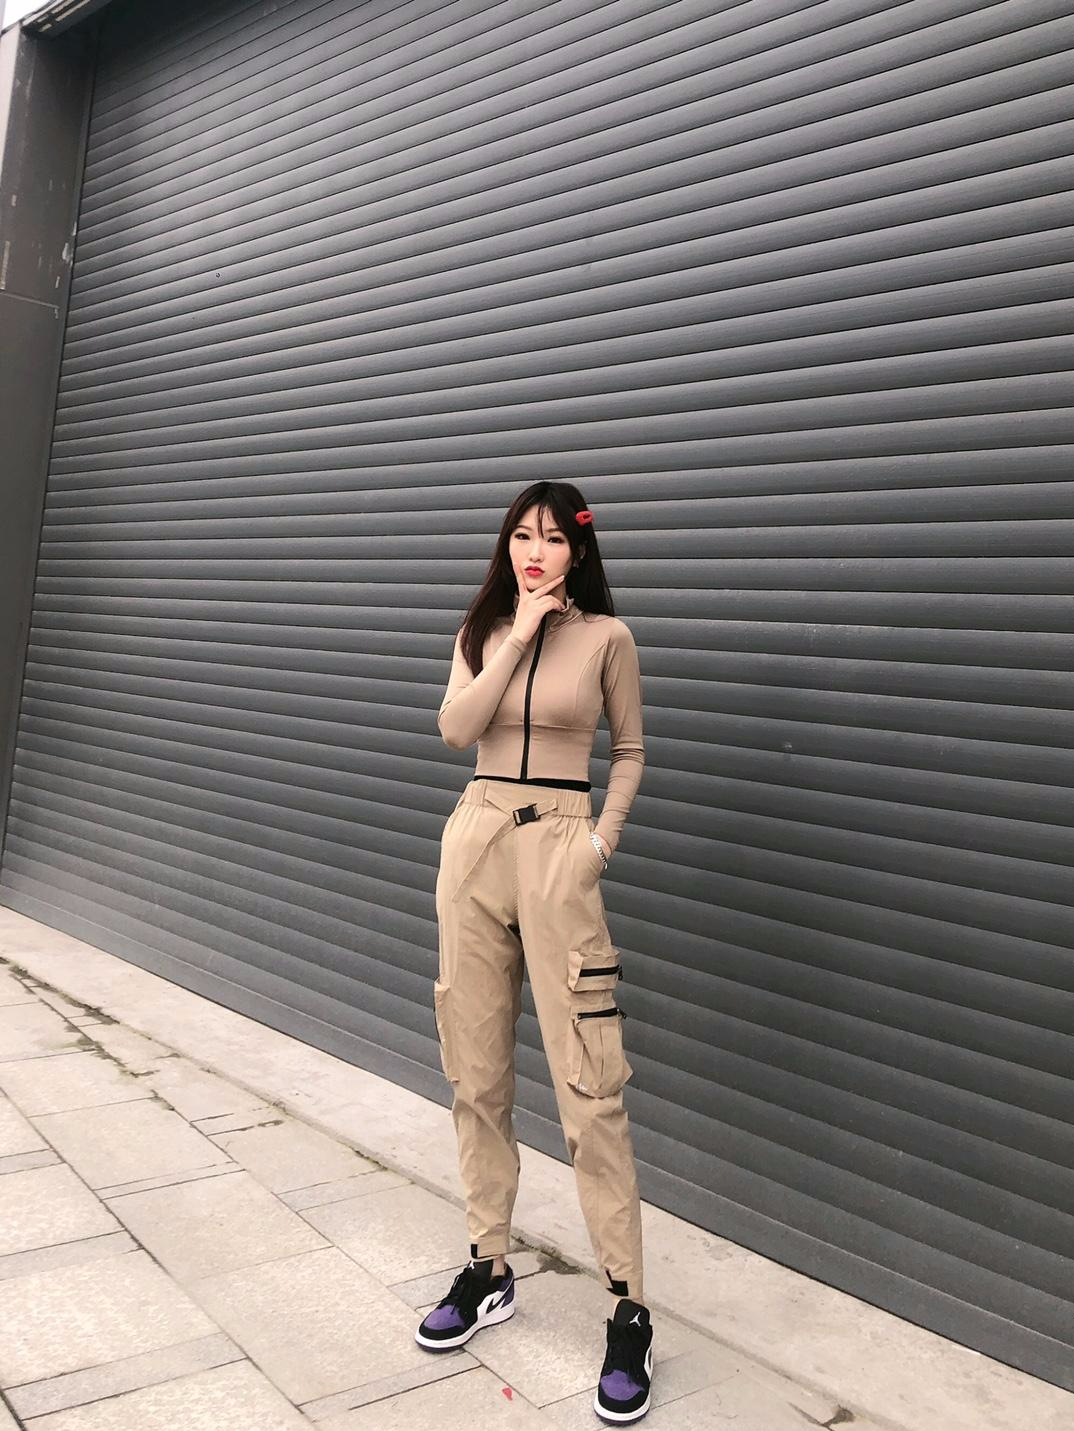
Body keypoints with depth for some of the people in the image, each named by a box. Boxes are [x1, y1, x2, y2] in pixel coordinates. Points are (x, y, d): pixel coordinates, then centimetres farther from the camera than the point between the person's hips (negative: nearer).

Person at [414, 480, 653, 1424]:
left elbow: (629, 752, 8)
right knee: (476, 1070, 10)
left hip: (558, 849, -4)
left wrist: (602, 841, -3)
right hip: (475, 843, 4)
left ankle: (629, 1310, 6)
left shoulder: (607, 636, 0)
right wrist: (519, 636, -10)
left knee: (589, 1085, -6)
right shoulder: (482, 631, 9)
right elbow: (456, 728, -7)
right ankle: (489, 1270, 25)